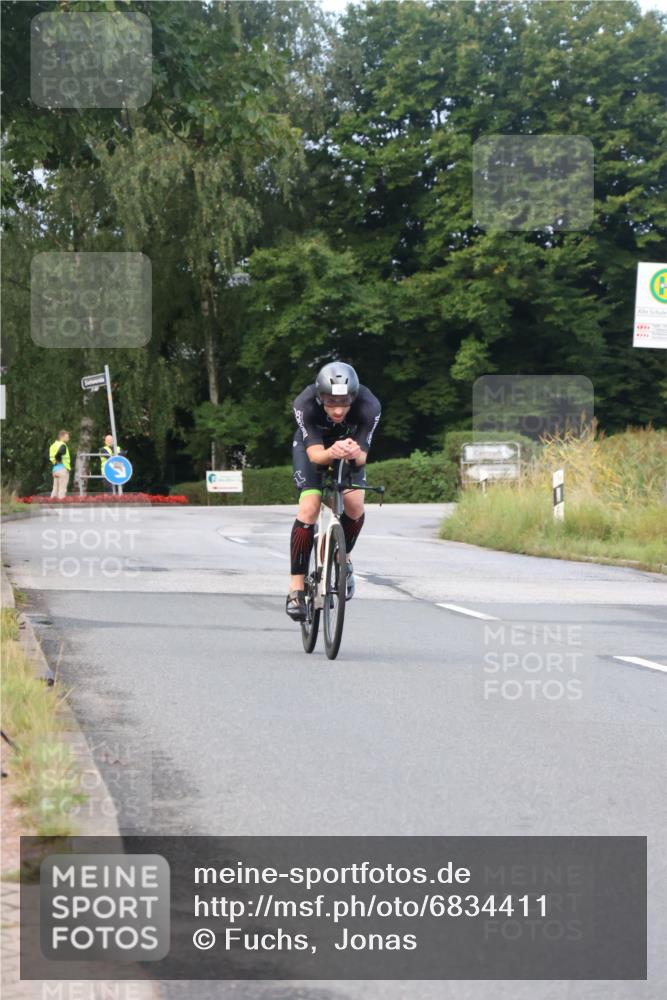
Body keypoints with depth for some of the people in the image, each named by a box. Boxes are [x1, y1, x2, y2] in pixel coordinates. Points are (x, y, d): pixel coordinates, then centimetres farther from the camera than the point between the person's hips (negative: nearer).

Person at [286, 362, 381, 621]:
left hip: (350, 446, 1)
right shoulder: (305, 404, -37)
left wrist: (354, 454, -57)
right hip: (312, 446, -1)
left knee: (355, 506, -18)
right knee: (309, 509, -19)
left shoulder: (369, 407, -35)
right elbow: (315, 454, -38)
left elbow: (362, 457, -33)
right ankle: (296, 588, -13)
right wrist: (332, 453, -61)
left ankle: (344, 558, 13)